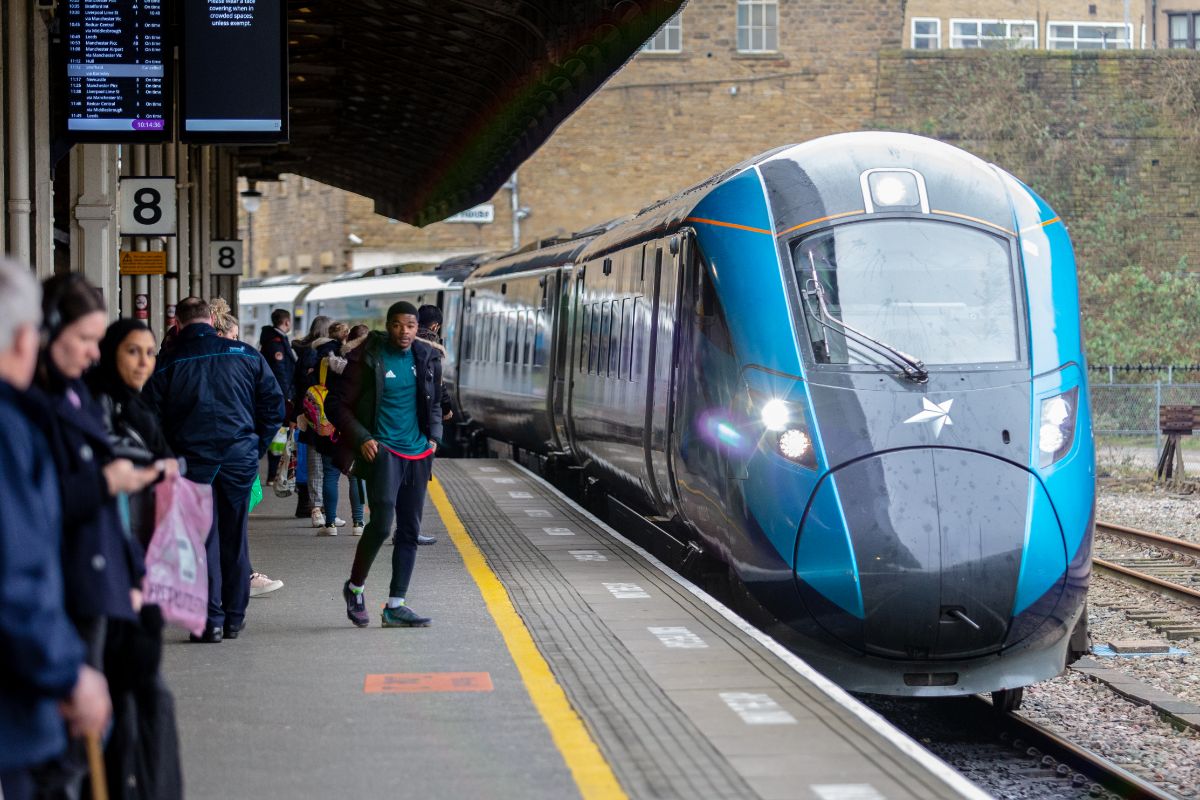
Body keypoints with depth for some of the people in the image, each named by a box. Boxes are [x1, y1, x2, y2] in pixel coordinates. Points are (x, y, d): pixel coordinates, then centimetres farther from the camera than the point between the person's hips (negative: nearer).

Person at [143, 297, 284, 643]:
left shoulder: (167, 364, -1)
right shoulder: (247, 355, 3)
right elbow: (273, 404, 6)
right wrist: (257, 448, 14)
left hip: (192, 458, -2)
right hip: (240, 456, 2)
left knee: (202, 539, 4)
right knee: (234, 537, 12)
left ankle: (211, 620, 0)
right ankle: (234, 617, 17)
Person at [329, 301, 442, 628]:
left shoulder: (427, 358, 8)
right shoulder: (368, 359, -7)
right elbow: (338, 404, -2)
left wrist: (434, 436, 7)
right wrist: (361, 439, -13)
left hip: (417, 454, 6)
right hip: (382, 451, -6)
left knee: (410, 531, 6)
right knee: (382, 522, -18)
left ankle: (396, 605, 11)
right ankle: (355, 587, 6)